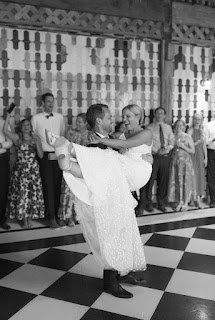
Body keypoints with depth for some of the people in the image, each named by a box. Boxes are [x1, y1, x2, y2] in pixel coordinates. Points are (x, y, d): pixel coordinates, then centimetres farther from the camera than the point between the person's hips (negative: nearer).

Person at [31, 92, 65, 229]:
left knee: (57, 186, 4)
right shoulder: (36, 118, 2)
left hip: (58, 155, 3)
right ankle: (51, 217, 5)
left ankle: (57, 215, 14)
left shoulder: (60, 117, 10)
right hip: (45, 156, -2)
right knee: (48, 186, -3)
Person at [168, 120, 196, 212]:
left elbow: (193, 151, -1)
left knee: (186, 181, -4)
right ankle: (179, 202, 13)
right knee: (176, 181, 1)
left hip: (186, 161, -2)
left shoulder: (188, 137, 1)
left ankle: (186, 202, 6)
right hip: (175, 161, 2)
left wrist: (182, 146, -12)